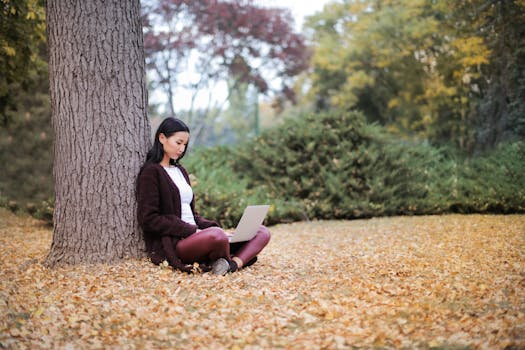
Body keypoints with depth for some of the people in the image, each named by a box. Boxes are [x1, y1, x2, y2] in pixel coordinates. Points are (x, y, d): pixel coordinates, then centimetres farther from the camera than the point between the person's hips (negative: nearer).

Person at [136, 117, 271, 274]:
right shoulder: (151, 172, -3)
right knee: (216, 236, -42)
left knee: (262, 232, -5)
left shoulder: (180, 170, 24)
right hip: (172, 244, -9)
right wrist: (194, 231, -16)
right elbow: (149, 219, -12)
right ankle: (226, 264, -9)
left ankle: (234, 263, -33)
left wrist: (214, 227, 3)